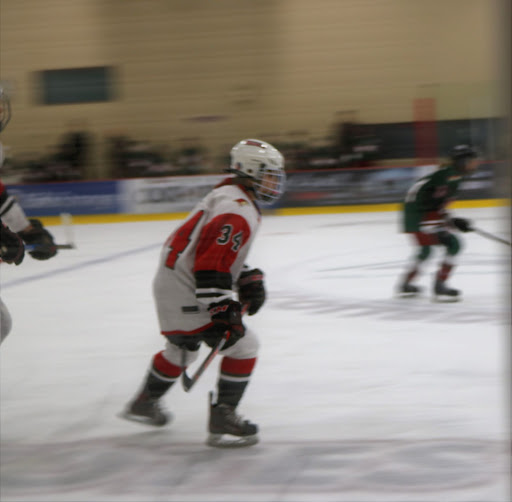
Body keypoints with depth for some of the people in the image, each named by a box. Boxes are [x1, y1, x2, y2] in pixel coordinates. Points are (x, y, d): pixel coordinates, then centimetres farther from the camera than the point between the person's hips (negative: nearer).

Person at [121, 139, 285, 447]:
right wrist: (225, 310, -28)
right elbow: (210, 265, -29)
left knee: (183, 348, 32)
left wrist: (249, 280, 13)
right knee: (243, 345, -9)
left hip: (171, 283, 11)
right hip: (186, 294, -11)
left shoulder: (231, 198, 13)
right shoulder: (236, 211, -21)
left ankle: (144, 404, 49)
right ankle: (222, 422, -8)